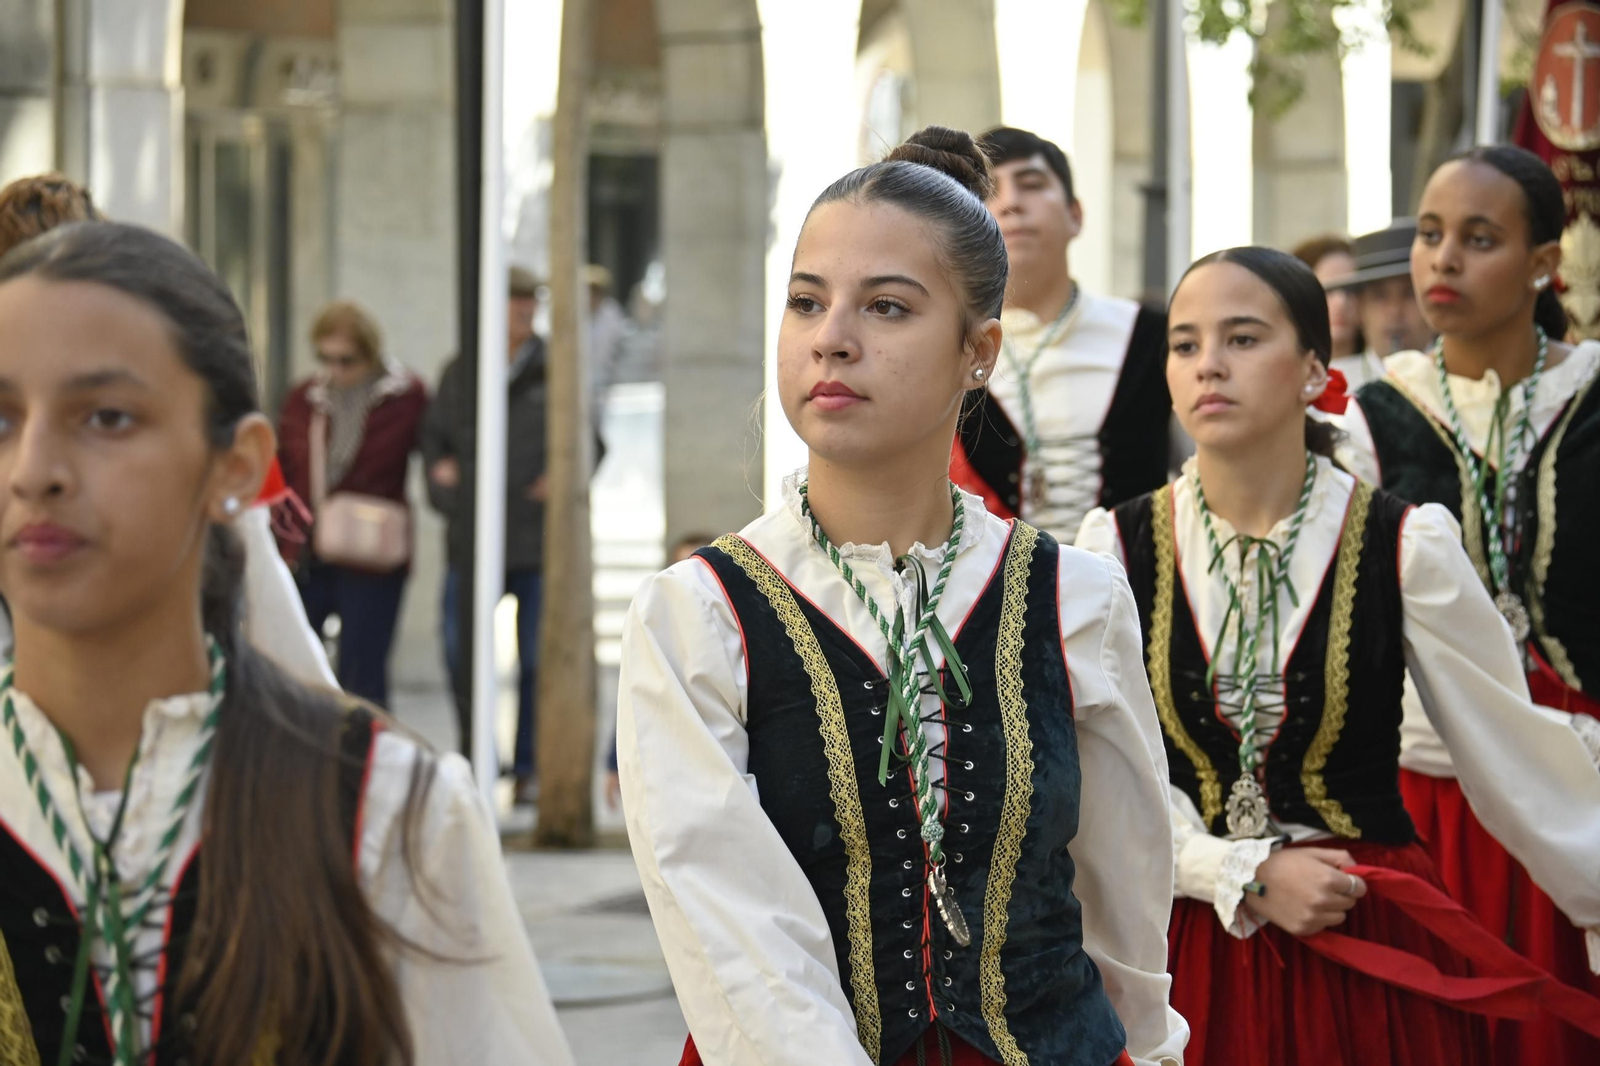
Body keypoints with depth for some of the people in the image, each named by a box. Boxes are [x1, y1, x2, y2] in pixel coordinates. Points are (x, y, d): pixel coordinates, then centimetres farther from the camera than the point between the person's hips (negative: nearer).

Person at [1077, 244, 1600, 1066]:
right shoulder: (1117, 547, -2)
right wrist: (1245, 875, -13)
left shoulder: (1405, 546, -5)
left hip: (1370, 948, -1)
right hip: (1192, 949, 1)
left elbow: (1519, 757, 0)